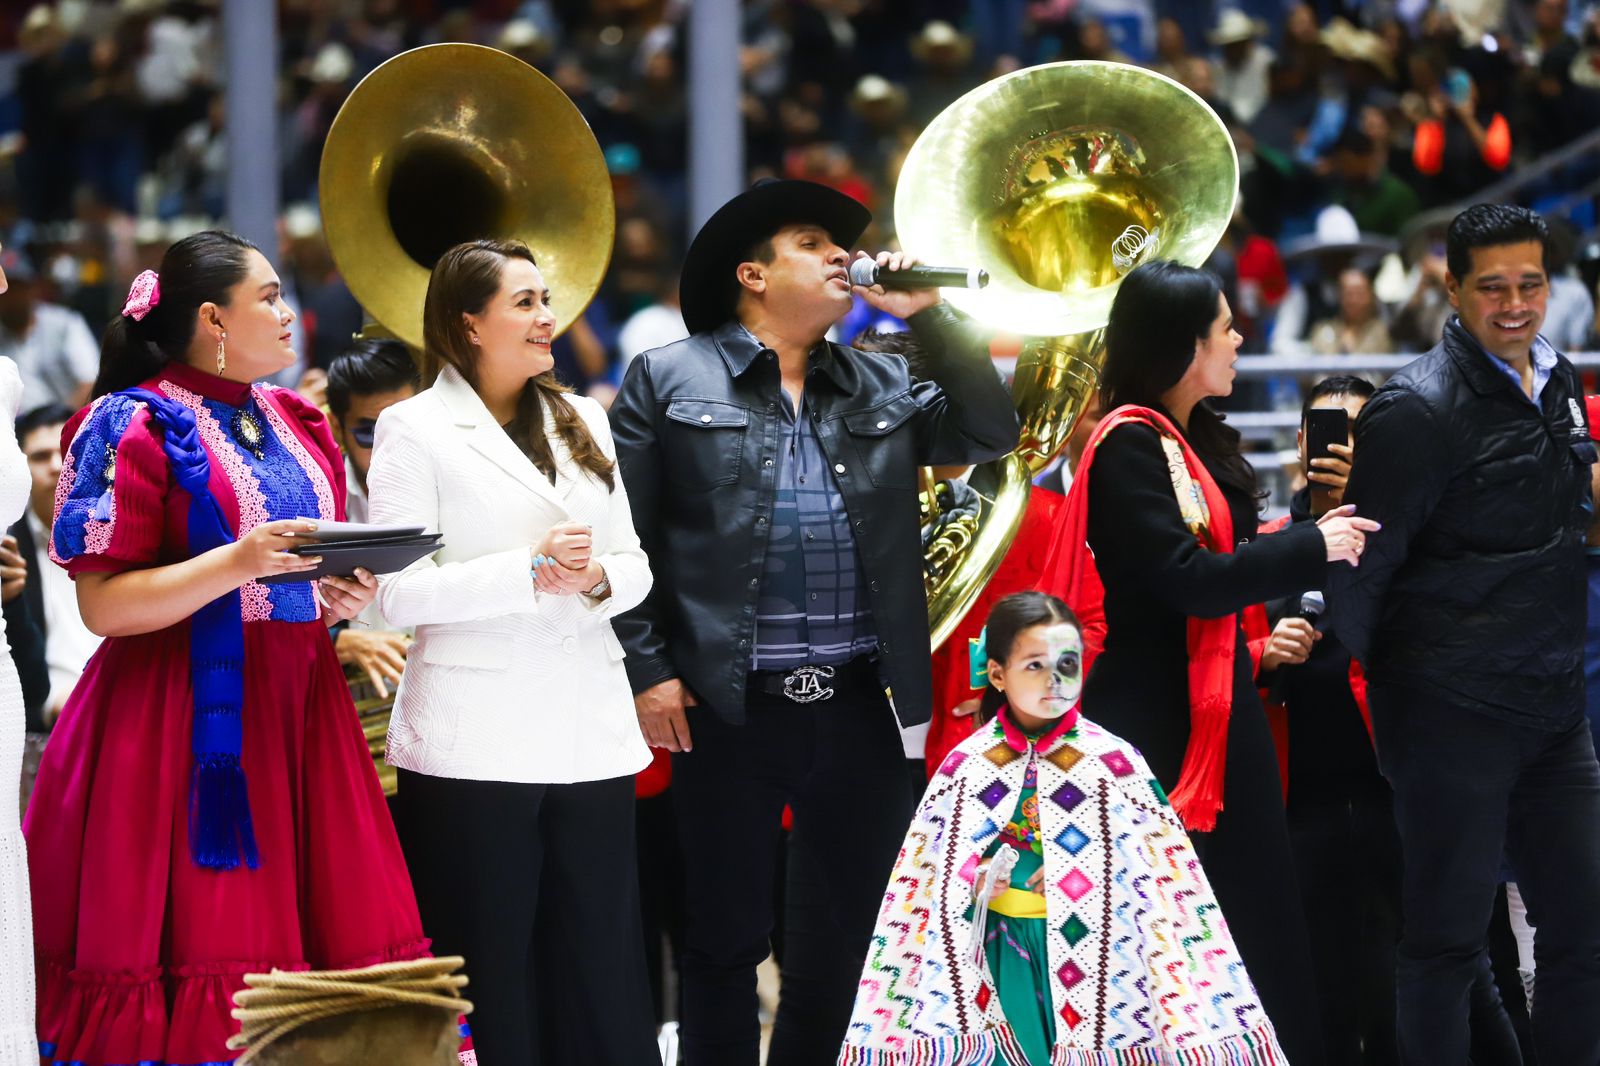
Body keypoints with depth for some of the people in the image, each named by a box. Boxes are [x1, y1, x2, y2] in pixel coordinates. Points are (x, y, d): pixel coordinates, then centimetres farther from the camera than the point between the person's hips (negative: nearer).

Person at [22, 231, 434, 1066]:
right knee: (201, 953, -10)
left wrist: (344, 595, 5)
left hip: (298, 710, 7)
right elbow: (104, 604, -12)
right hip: (183, 718, -7)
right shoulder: (135, 427, -5)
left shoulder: (293, 425, 17)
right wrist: (235, 564, -21)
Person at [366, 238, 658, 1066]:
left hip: (589, 739, 4)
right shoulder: (415, 429, -1)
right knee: (491, 979, 0)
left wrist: (598, 578, -9)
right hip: (475, 746, -4)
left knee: (602, 975, 3)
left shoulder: (584, 420, 14)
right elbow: (401, 593, -9)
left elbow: (634, 565, 14)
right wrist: (531, 572, -18)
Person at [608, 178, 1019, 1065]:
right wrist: (646, 668, -9)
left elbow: (991, 433, 5)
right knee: (724, 940, 4)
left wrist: (925, 316, 1)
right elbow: (624, 534, -1)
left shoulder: (883, 387, 15)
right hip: (731, 707, -4)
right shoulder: (668, 379, 2)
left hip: (859, 708, 4)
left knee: (844, 942, 9)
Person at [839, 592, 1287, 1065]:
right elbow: (925, 875, 6)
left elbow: (1166, 881, -3)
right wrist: (975, 887, -10)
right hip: (1003, 954, 1)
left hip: (1089, 951, -1)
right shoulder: (967, 766, -2)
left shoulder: (1114, 763, -6)